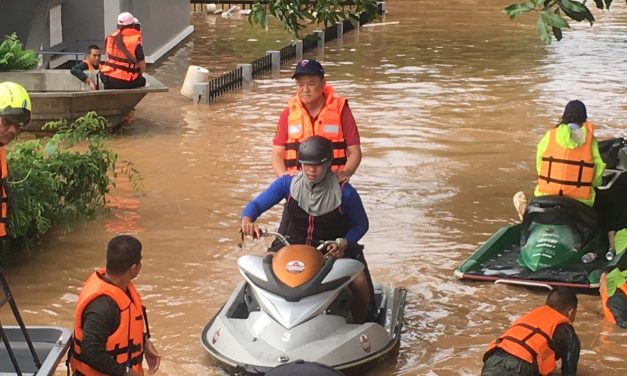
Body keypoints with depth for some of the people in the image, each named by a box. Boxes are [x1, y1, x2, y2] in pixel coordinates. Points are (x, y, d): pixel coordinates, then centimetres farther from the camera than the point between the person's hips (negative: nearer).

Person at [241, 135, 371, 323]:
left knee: (360, 283, -28)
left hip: (333, 251, -2)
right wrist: (247, 219, -27)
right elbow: (256, 204, -3)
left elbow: (361, 224, 0)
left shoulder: (344, 193, -12)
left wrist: (344, 243, -20)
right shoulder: (288, 183, -7)